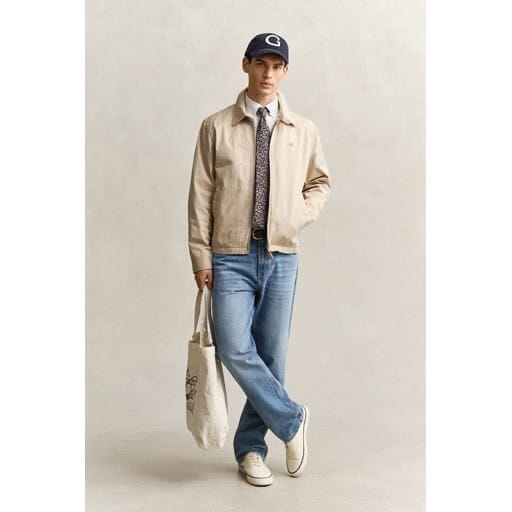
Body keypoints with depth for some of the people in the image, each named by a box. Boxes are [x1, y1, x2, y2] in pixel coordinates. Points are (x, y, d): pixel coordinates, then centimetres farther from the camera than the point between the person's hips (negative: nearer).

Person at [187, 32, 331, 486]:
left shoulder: (304, 130, 8)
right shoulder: (216, 127, 3)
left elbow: (321, 182, 20)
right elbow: (201, 195, 2)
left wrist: (300, 215, 0)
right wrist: (201, 256, -3)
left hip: (281, 257, 2)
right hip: (231, 257, -2)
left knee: (272, 355, 6)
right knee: (235, 350, -14)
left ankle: (251, 448, 23)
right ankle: (292, 421, 9)